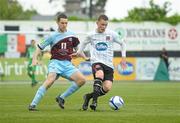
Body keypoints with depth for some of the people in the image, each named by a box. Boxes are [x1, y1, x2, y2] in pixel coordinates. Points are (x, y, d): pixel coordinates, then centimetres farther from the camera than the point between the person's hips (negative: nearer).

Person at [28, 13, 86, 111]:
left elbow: (77, 48, 26)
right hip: (55, 62, -4)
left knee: (82, 80, -15)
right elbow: (40, 47, 4)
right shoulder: (53, 36, 0)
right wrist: (35, 58, -10)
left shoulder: (71, 35, 10)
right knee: (50, 80, -32)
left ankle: (61, 98, -2)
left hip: (67, 64, 4)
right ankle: (33, 104, -32)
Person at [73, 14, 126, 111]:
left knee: (107, 87, -16)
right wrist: (78, 52, 12)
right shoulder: (91, 35, 5)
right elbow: (84, 43, 26)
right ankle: (95, 100, -29)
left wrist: (123, 58, 9)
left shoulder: (112, 34, 4)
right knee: (100, 75, -38)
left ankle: (89, 96, 10)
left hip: (108, 64, 2)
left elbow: (122, 43, 18)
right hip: (96, 62, -2)